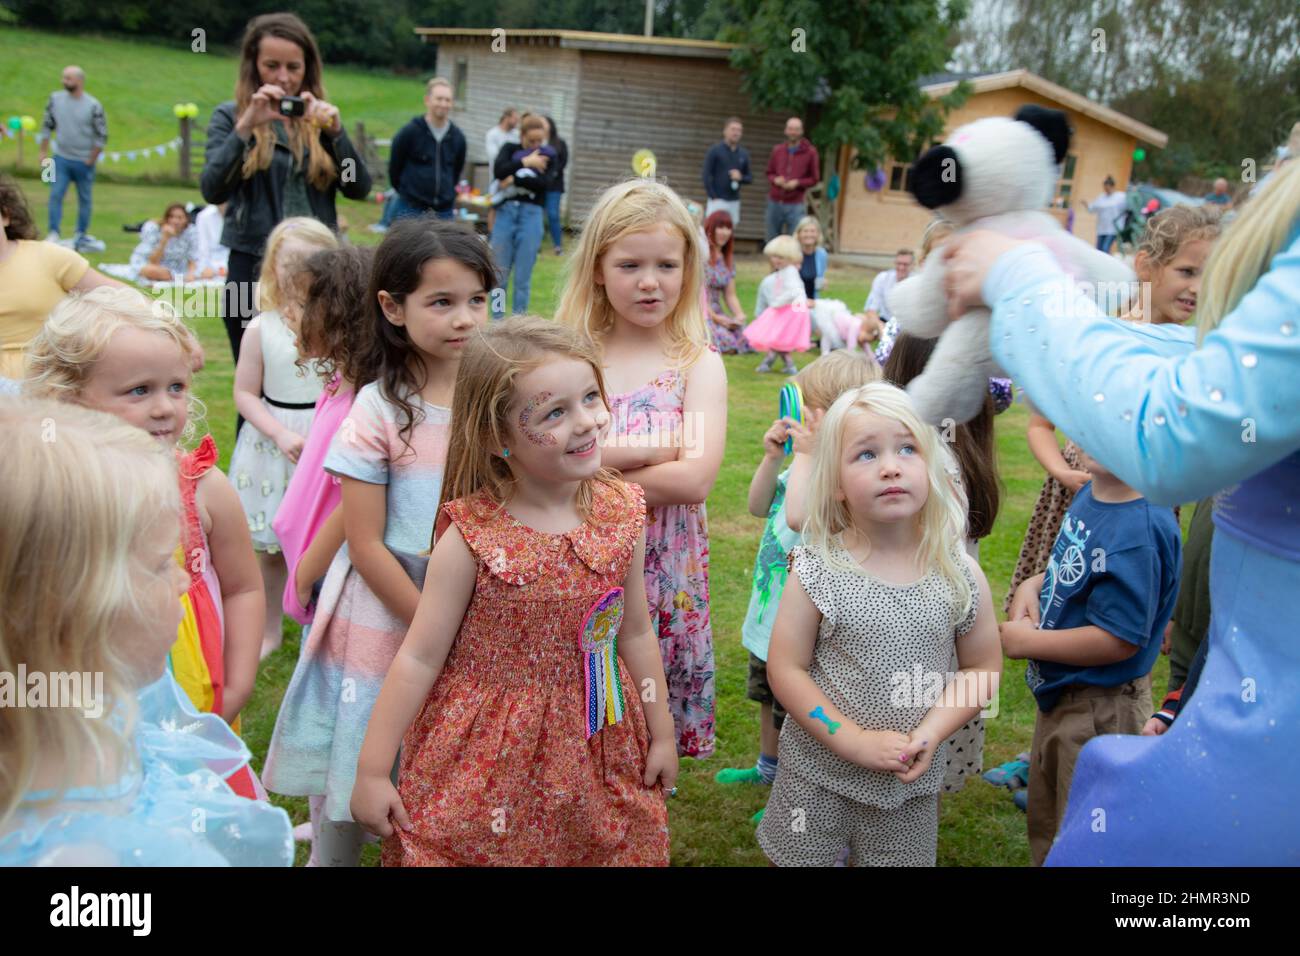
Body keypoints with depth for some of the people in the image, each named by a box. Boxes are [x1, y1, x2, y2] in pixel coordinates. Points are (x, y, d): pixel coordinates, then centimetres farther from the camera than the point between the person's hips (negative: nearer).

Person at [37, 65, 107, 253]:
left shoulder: (93, 106, -10)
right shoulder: (55, 99, 0)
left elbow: (102, 136, -6)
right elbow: (47, 126, 8)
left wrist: (91, 160, -6)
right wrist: (43, 152, 5)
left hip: (84, 162, -2)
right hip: (61, 159, 2)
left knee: (85, 200, 9)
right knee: (56, 195, -8)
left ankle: (81, 236, 22)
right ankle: (53, 234, -6)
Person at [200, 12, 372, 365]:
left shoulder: (320, 117, 9)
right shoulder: (230, 116, 3)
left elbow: (359, 189, 0)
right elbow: (212, 190, -10)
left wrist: (335, 131, -13)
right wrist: (246, 127, -20)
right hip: (254, 270, -1)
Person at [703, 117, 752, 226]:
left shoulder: (744, 154, 12)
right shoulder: (715, 150, -2)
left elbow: (750, 177, 16)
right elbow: (707, 175, -5)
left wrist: (741, 177, -8)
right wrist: (713, 197, -12)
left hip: (734, 201, 5)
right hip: (717, 200, -4)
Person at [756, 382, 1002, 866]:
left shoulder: (962, 576, -8)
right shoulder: (817, 572, -14)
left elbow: (984, 668, 1)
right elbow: (785, 669, -12)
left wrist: (930, 733, -13)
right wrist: (856, 740, -18)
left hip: (912, 786, 2)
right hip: (818, 775, -1)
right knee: (797, 859, 13)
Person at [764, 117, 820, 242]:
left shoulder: (810, 152, 1)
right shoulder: (777, 150, 9)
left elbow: (815, 179, 3)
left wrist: (797, 183, -13)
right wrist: (775, 180, -7)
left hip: (795, 205, -3)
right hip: (774, 203, 3)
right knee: (772, 241, 6)